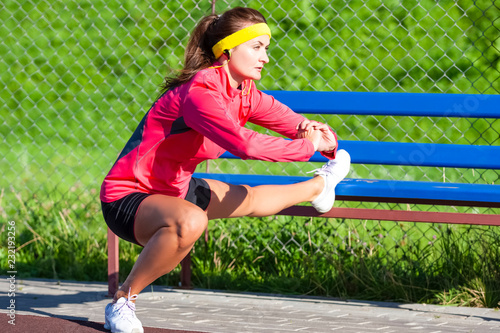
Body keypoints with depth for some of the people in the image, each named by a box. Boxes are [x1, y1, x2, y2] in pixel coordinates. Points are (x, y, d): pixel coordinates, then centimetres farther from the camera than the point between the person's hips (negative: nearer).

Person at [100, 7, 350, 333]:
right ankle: (123, 300, -26)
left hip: (174, 187, 10)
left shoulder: (246, 94, -1)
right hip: (127, 199, -10)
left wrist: (320, 136, -16)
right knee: (190, 221, -42)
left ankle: (319, 186, 63)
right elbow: (245, 144, -40)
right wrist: (307, 146, -26)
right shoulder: (199, 93, -29)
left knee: (250, 199, 29)